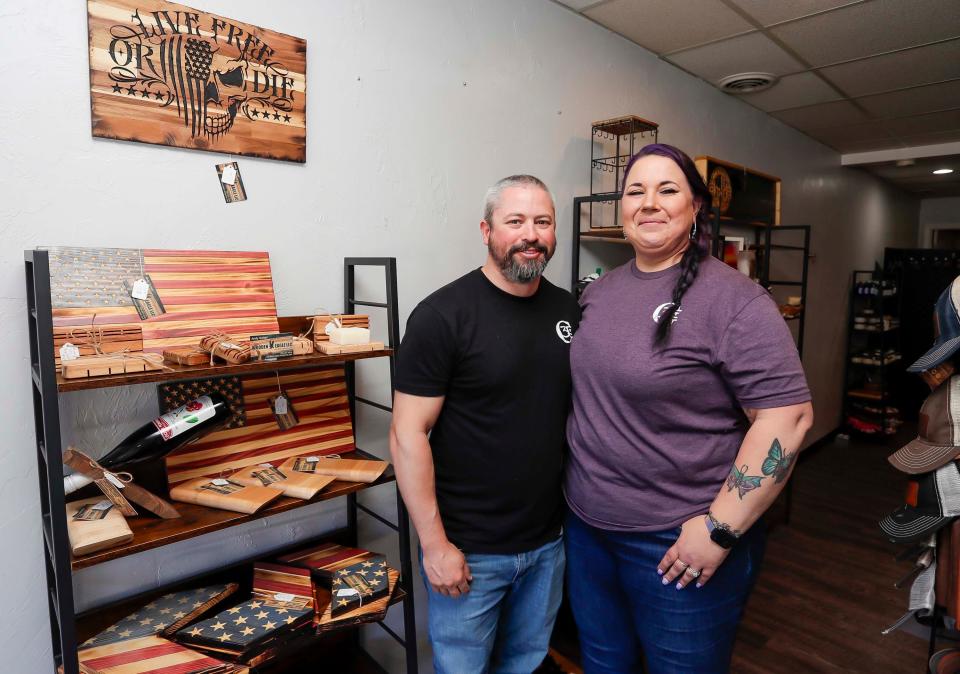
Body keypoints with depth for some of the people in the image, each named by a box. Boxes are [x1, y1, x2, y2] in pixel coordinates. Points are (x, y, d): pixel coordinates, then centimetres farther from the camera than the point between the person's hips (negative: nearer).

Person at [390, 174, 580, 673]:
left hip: (549, 540, 5)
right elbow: (408, 434, -16)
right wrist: (434, 544, -16)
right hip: (468, 549, -5)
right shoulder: (442, 315, -16)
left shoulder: (568, 310, 2)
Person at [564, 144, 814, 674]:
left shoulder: (734, 300, -16)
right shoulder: (598, 292, 4)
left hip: (679, 542, -5)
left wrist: (721, 530, -20)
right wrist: (573, 492, 12)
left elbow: (787, 416, -19)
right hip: (587, 525, 6)